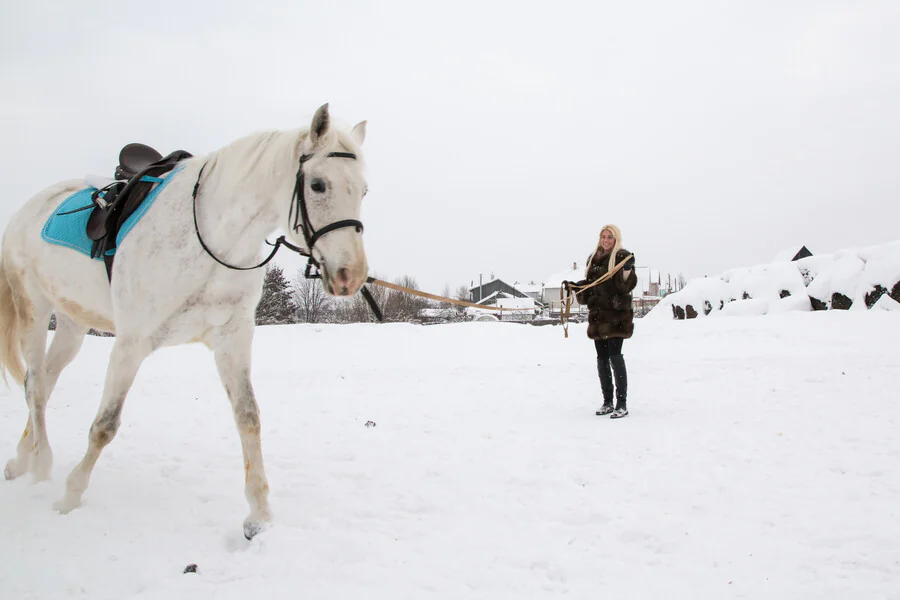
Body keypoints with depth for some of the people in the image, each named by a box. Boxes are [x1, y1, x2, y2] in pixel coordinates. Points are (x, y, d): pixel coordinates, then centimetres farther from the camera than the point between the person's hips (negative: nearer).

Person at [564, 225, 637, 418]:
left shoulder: (622, 257, -4)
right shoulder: (593, 258, 15)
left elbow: (625, 286, -12)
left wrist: (627, 271, -29)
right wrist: (573, 285, 9)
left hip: (616, 315, -7)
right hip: (598, 315, 7)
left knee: (615, 356, -13)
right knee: (602, 358, 9)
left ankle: (622, 404, -7)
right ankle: (607, 402, 18)